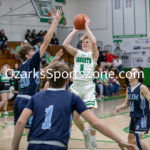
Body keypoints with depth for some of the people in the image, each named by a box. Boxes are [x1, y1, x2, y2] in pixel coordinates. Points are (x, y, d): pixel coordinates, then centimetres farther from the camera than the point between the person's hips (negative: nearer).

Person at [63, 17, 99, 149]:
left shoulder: (94, 54, 4)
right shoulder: (77, 53, 14)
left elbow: (94, 42, -17)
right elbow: (65, 44, -2)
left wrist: (87, 27, -8)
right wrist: (76, 29, 0)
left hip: (88, 86, -3)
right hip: (76, 85, 4)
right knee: (74, 115, 0)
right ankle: (85, 133, 28)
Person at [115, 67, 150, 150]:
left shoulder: (142, 87, -17)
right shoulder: (128, 89, 4)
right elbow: (126, 104, 12)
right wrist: (120, 107, -8)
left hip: (143, 117, -8)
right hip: (134, 117, 8)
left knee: (136, 139, -20)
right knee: (130, 139, 19)